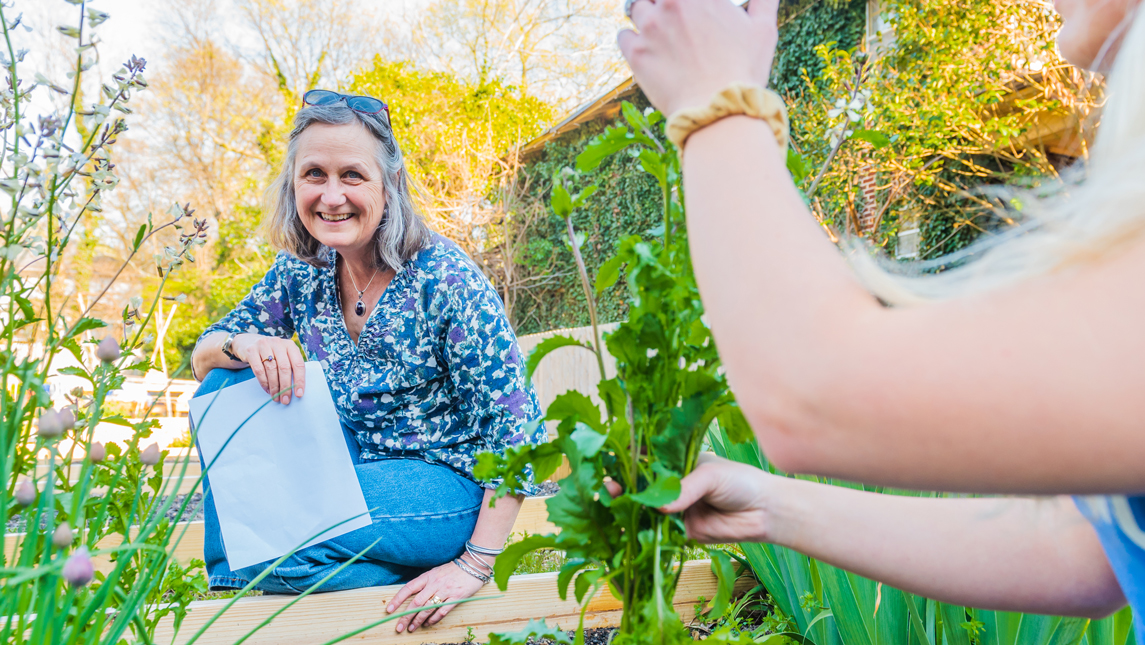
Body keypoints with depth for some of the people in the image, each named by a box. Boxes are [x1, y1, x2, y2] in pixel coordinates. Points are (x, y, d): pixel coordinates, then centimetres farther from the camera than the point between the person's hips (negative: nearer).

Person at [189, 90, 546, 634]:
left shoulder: (443, 277, -20)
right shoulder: (301, 272, -1)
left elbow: (515, 425, -20)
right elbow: (203, 356, 6)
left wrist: (475, 565, -21)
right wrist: (244, 345, -20)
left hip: (449, 485, -6)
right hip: (355, 470, 6)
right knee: (226, 385, -9)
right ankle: (230, 585, 1)